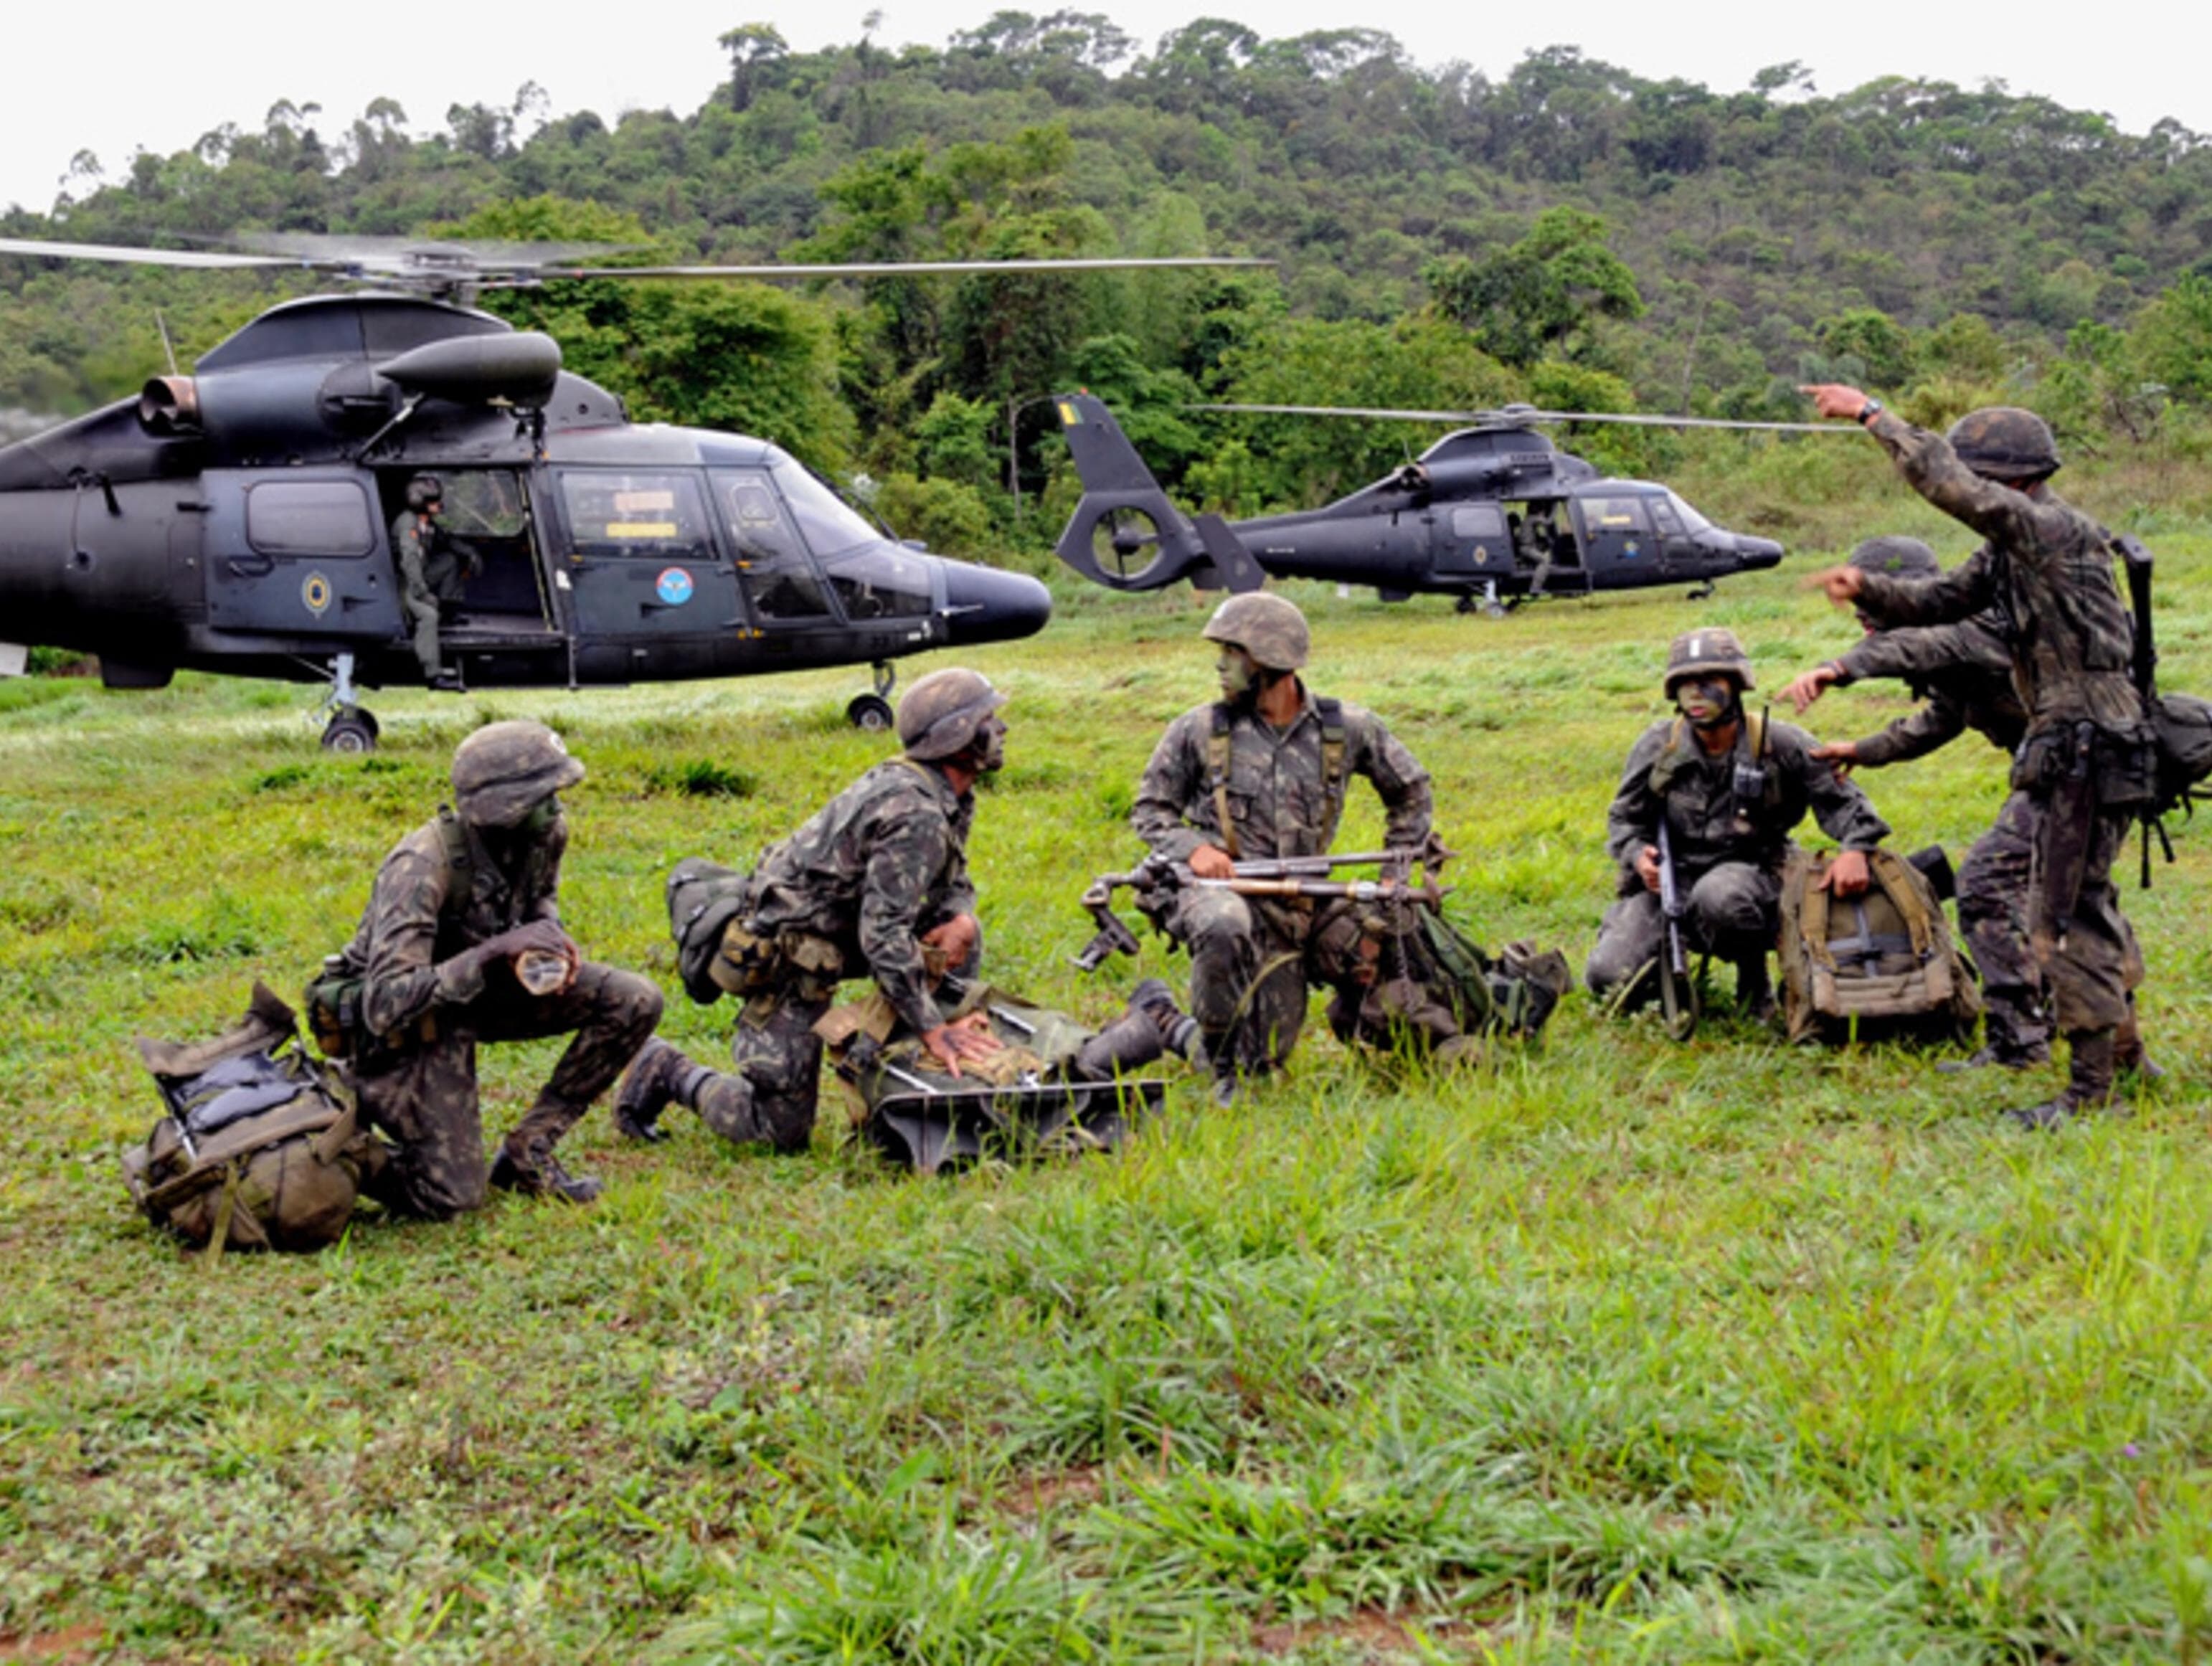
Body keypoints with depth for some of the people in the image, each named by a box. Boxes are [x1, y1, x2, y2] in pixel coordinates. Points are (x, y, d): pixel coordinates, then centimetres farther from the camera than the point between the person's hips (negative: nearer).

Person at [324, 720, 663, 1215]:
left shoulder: (547, 835, -12)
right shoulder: (421, 867, -33)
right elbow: (385, 1006, -38)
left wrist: (550, 939, -9)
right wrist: (492, 951, -42)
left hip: (483, 989, 7)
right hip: (405, 1016, -7)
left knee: (635, 1002, -10)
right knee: (452, 1194, -14)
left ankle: (527, 1151, 1)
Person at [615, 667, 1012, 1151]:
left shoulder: (954, 800, 5)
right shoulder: (915, 815, -26)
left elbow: (954, 879, 16)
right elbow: (883, 933, -31)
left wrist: (961, 917, -9)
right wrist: (932, 1029, -28)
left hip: (831, 938, 10)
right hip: (787, 958, -10)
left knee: (960, 940, 2)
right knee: (783, 1134, -5)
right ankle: (666, 1072, 11)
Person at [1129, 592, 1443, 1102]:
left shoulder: (1345, 730, 1)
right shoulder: (1198, 731, -1)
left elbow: (1410, 789, 16)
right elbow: (1149, 809, 7)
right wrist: (1193, 848, -13)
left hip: (1303, 906, 3)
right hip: (1220, 888, -2)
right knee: (1225, 925, -39)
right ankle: (1221, 1064, -17)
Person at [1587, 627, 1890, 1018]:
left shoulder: (1778, 745, -6)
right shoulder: (1658, 747, -1)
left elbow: (1841, 798, -1)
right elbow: (1624, 817, 10)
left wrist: (1855, 848, -20)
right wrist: (1637, 854, -11)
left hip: (1748, 873, -2)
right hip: (1667, 883, 2)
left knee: (1719, 895, -42)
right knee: (1608, 977, -16)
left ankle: (1754, 979, -9)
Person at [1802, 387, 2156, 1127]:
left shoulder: (2058, 532, -18)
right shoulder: (2012, 549, 12)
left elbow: (1949, 484, -27)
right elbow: (1941, 600, 16)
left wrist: (1871, 414, -22)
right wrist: (1869, 589, -3)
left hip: (2088, 753, -10)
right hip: (2071, 752, 10)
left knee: (2066, 918, -7)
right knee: (2083, 911, 19)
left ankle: (2091, 1090, -2)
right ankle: (2118, 1056, 31)